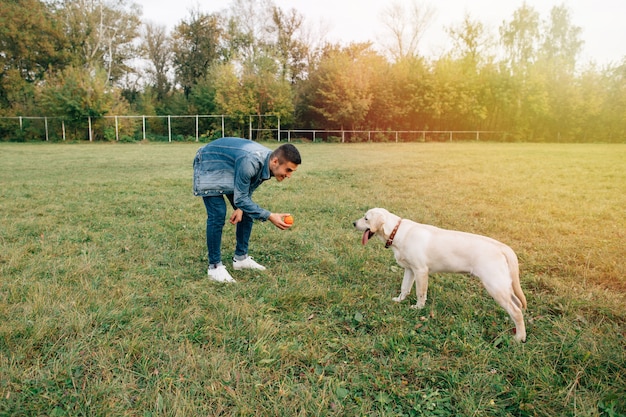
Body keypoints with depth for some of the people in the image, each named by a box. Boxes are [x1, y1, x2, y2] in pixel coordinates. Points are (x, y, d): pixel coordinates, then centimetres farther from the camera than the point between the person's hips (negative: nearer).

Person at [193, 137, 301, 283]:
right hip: (210, 166, -8)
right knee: (217, 215, -17)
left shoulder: (268, 163, -15)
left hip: (230, 169, 8)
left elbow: (248, 190, 0)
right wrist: (270, 216, -39)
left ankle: (241, 258, 15)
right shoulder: (250, 162, -41)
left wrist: (241, 208, -16)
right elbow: (240, 198, -34)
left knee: (247, 212, 4)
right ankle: (214, 267, -6)